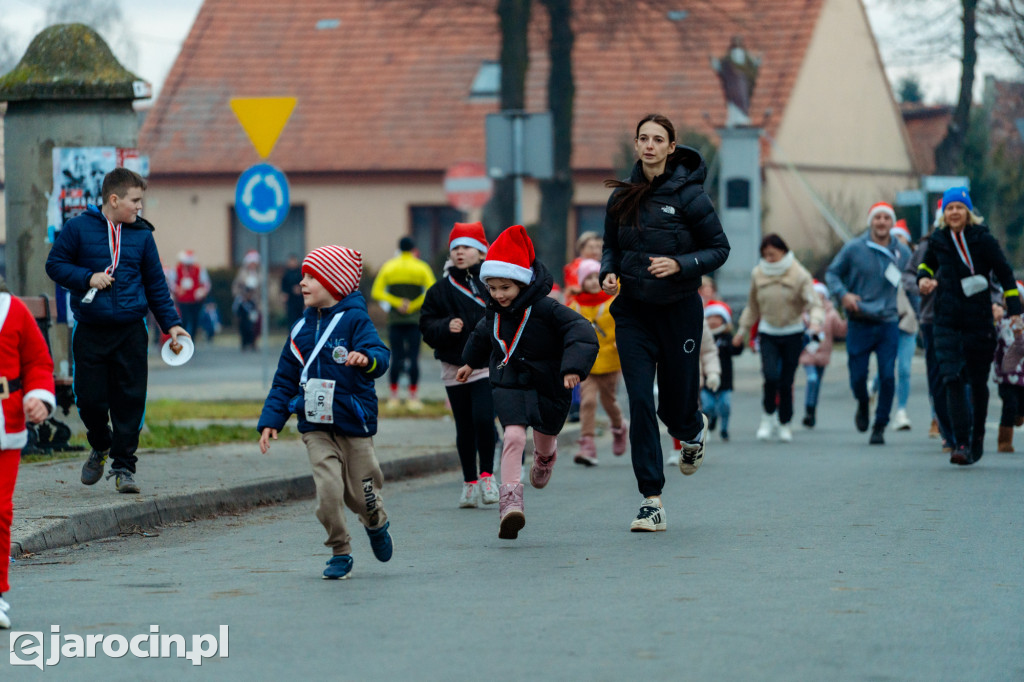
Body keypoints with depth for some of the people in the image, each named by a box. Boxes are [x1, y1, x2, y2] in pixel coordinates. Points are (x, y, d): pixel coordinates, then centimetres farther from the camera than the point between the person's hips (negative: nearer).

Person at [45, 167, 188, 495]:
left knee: (130, 400, -3)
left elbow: (155, 284, 13)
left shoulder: (142, 234, 8)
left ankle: (124, 467, 7)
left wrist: (170, 323, 7)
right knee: (90, 399, 1)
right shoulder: (79, 228, 0)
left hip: (130, 332, 2)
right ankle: (100, 447, 30)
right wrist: (88, 277, -11)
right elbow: (55, 264, 5)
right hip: (90, 332, -2)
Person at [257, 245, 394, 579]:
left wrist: (367, 358, -45)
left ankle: (377, 525, 40)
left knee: (360, 492, 5)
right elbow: (285, 379, 14)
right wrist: (271, 421, 8)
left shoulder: (355, 320, -6)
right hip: (315, 425, 3)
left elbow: (380, 354, -21)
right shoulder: (302, 328, 9)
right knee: (328, 487, -13)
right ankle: (340, 552, 3)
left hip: (354, 424, -3)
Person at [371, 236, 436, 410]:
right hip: (414, 318, -2)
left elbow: (377, 292, -1)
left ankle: (394, 397, 2)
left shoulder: (388, 267, 6)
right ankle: (413, 397, -4)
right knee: (413, 356, -1)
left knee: (396, 356, 4)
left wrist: (397, 303, -6)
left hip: (395, 318, 2)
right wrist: (414, 305, -6)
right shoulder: (421, 267, 1)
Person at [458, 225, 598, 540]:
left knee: (545, 439, 20)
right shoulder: (495, 313, -1)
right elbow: (482, 335, 23)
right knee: (513, 435, -22)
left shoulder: (546, 309, -20)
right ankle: (510, 503, -31)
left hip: (547, 384, -2)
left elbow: (581, 333, -27)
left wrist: (573, 366, -41)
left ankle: (545, 457, 61)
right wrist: (471, 362, 40)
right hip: (508, 384, 2)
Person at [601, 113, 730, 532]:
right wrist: (608, 273, -6)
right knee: (640, 402, -8)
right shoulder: (622, 195, 2)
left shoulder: (688, 195, -9)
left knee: (675, 405, 8)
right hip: (633, 311, 2)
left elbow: (720, 249, -5)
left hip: (679, 309, -2)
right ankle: (651, 502, -4)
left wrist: (679, 265, -20)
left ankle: (693, 432, 47)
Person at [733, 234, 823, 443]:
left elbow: (814, 303, -13)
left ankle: (784, 423, 17)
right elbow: (752, 306, 16)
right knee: (771, 375, -18)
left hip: (793, 333, -1)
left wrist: (815, 322, -32)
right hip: (768, 333, 1)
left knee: (787, 381, 1)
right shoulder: (758, 274, 2)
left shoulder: (799, 274, -8)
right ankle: (768, 416, 3)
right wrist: (742, 331, 18)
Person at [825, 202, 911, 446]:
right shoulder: (853, 249, -3)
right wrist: (843, 293, -13)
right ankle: (862, 406, 34)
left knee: (887, 377, -7)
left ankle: (880, 427, 6)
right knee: (858, 377, 0)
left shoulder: (902, 252, 4)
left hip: (889, 323, 1)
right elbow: (832, 273, 5)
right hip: (859, 323, -1)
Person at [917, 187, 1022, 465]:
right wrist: (924, 278, 3)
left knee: (978, 383, 8)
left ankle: (977, 437, 28)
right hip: (947, 323, 2)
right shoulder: (939, 240, 5)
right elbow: (928, 263, 25)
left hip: (979, 321, -2)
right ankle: (961, 444, -16)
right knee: (952, 380, -13)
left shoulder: (983, 240, -5)